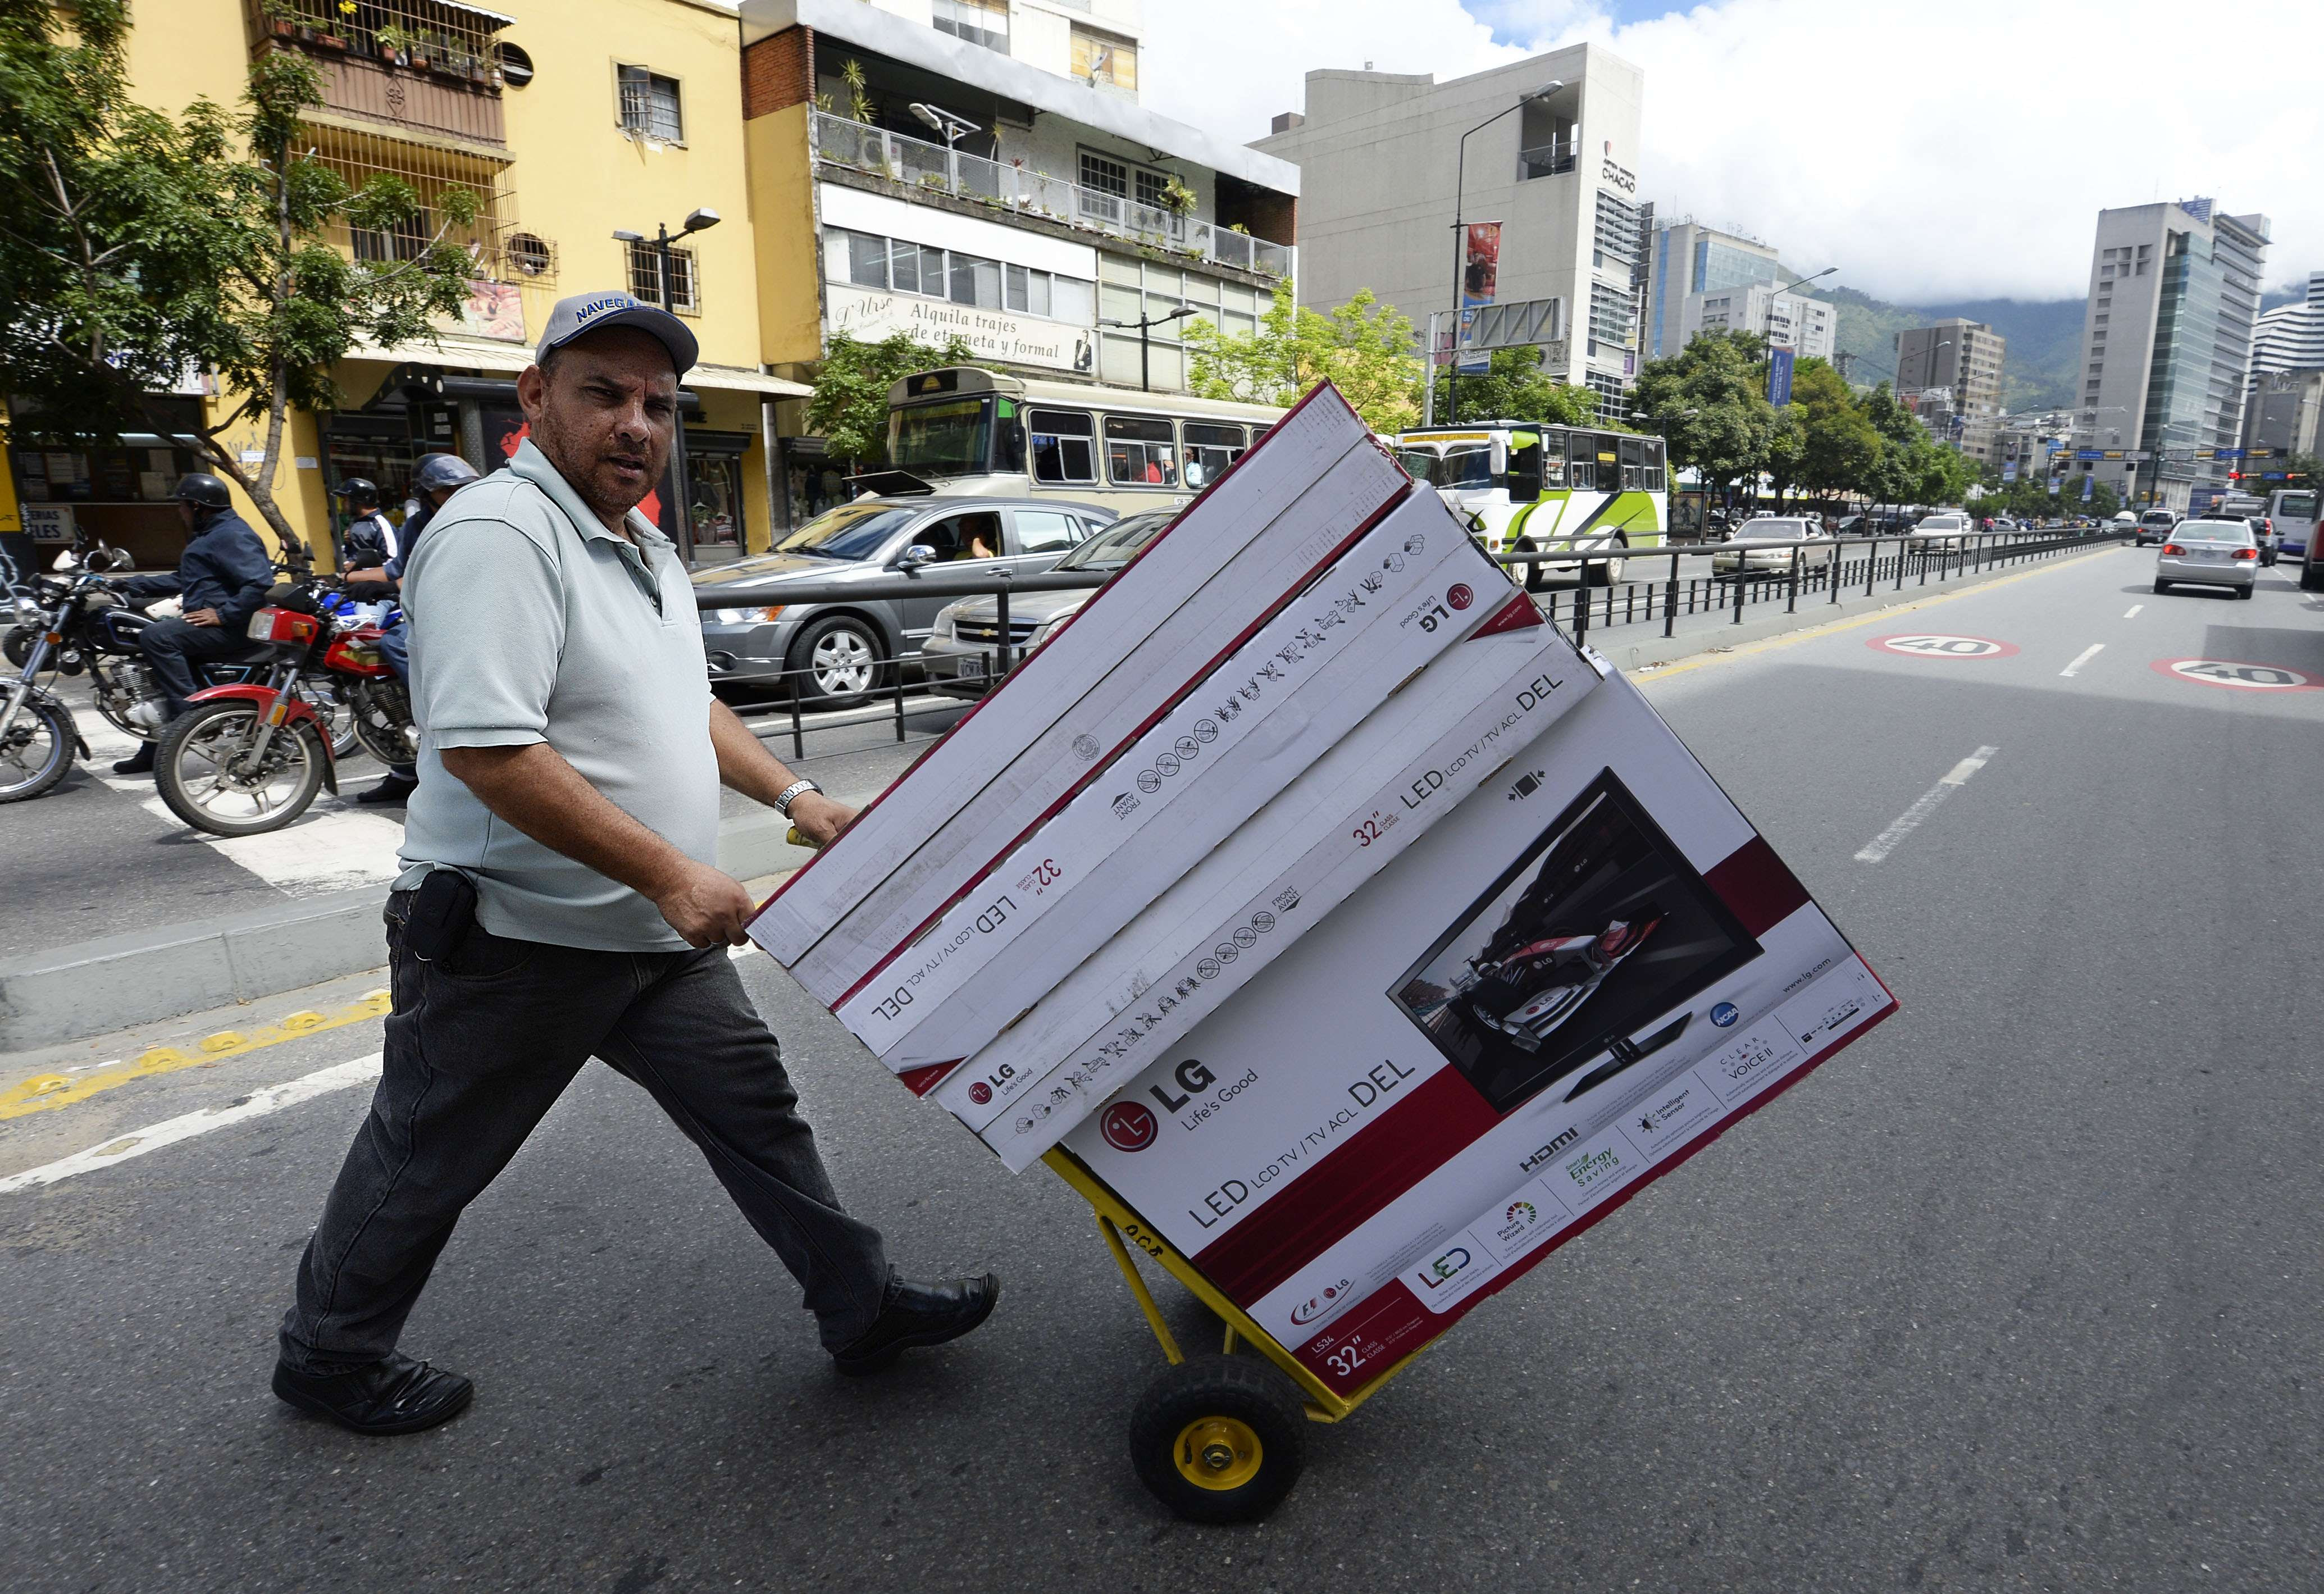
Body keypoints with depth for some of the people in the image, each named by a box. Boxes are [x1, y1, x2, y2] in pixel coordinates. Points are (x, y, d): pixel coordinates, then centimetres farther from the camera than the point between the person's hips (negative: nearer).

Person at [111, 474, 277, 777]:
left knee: (156, 636, -25)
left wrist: (223, 615, -26)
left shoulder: (232, 535, -12)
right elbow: (185, 581, 31)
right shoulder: (210, 535, 24)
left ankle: (190, 713, -25)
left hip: (231, 628, -12)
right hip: (210, 627, 12)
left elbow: (260, 582, -27)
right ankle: (153, 751, 21)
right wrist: (133, 586, 24)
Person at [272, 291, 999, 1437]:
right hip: (515, 942, -8)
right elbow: (485, 750, -29)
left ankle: (861, 1308, 23)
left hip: (657, 935, 8)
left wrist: (792, 796, 11)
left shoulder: (645, 548, 12)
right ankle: (329, 1357, 38)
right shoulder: (499, 534, -19)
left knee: (754, 1106, 10)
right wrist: (671, 873, -28)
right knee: (428, 1161, 13)